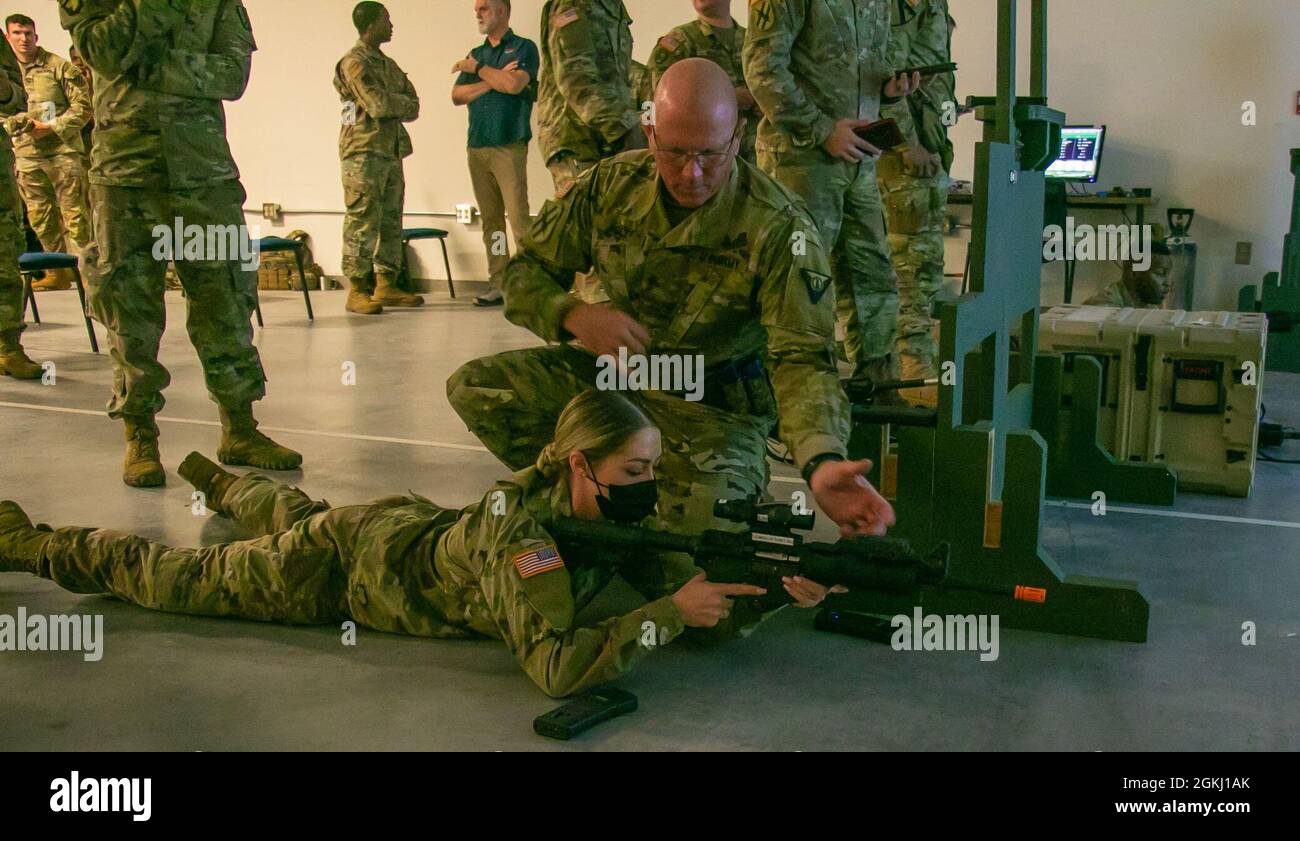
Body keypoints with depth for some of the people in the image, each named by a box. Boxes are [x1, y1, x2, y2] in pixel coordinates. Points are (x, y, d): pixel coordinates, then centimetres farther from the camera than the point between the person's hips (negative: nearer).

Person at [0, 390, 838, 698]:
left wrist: (774, 593, -35)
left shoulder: (617, 511, -20)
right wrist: (669, 612, -48)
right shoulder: (524, 532, -42)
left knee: (290, 513, 38)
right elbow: (554, 665, -48)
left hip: (408, 525, 6)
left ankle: (217, 477, 68)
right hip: (344, 565, -6)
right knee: (167, 576, 14)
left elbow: (702, 613, -18)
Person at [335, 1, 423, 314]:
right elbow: (378, 104, -18)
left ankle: (386, 285, 14)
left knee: (391, 221, 8)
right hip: (364, 151, -8)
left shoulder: (388, 64, 20)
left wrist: (392, 105, -7)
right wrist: (402, 102, 1)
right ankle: (356, 291, -7)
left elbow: (413, 106, 12)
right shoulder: (354, 62, -7)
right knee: (362, 222, -9)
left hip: (392, 150, 9)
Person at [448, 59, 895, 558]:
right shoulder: (613, 184, -8)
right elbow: (525, 273, -2)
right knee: (475, 388, -15)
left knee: (703, 538, -28)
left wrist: (823, 461, -47)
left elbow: (804, 358, -27)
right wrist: (573, 315, -26)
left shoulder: (779, 227, -21)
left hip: (715, 402, -4)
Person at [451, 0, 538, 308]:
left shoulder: (523, 48, 4)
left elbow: (514, 84, -14)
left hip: (510, 147, -6)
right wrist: (493, 80, -5)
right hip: (477, 147, 6)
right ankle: (498, 284, 7)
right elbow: (457, 95, 7)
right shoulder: (476, 54, 20)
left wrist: (477, 69, -2)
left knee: (519, 217, -12)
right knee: (491, 220, 5)